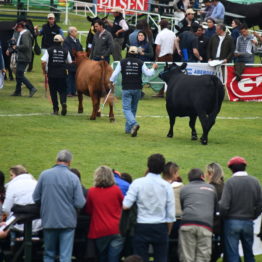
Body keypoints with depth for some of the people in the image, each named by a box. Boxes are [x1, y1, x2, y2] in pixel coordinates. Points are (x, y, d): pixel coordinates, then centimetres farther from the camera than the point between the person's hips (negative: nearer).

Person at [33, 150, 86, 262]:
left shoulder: (44, 175, -3)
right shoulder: (73, 178, -8)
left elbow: (36, 198, 2)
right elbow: (80, 203, -10)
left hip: (49, 220, 2)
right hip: (67, 221, -2)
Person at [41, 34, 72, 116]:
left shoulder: (49, 50, -4)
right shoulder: (65, 51, 0)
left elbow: (43, 62, -11)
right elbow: (70, 62, 7)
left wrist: (44, 71, 5)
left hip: (52, 74, 0)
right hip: (62, 74, 1)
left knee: (53, 92, 10)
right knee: (62, 90, 9)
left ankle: (55, 109, 10)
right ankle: (63, 103, -20)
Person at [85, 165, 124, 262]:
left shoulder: (91, 192, -5)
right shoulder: (116, 190, -6)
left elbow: (88, 210, 7)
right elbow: (123, 204, 10)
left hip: (99, 231, 1)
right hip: (116, 230, -1)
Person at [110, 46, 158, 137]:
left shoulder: (123, 62, -1)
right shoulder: (140, 63, -1)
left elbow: (115, 74, 1)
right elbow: (148, 73, 2)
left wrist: (111, 82, 19)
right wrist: (153, 68, 22)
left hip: (126, 89, -2)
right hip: (137, 89, 2)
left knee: (126, 109, -3)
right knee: (133, 108, 15)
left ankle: (134, 123, -29)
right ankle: (128, 128, 21)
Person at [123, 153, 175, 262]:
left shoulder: (138, 183, -6)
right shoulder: (166, 186, -2)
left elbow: (125, 206, -11)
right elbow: (171, 214, -1)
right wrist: (168, 232, 12)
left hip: (142, 228, -1)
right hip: (160, 228, 1)